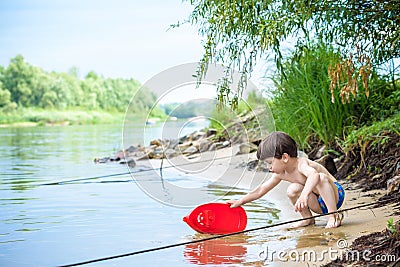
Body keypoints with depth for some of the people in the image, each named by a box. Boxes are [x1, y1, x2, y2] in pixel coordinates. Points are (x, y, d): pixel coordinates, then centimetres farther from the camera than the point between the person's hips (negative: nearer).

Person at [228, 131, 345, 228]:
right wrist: (240, 202, 9)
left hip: (335, 194, -7)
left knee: (321, 177, -36)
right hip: (320, 205, 7)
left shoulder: (301, 164, -27)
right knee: (292, 190, -15)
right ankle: (307, 218, 2)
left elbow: (313, 175, -51)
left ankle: (334, 215, -28)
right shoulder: (281, 174, -2)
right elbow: (261, 189, 8)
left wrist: (304, 196, -66)